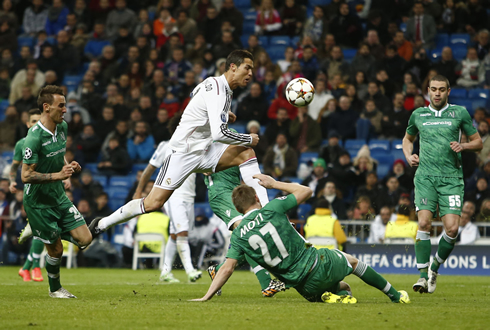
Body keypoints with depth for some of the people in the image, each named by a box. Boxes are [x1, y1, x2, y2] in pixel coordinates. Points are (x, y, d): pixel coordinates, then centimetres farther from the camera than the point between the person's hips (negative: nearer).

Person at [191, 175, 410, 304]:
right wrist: (275, 184, 13)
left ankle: (341, 294, -4)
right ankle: (394, 295, 39)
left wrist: (206, 297, -7)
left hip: (305, 287, 2)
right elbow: (306, 191, 5)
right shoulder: (271, 209, -8)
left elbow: (227, 268, -10)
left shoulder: (239, 235, -3)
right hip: (318, 265, -2)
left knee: (342, 287, 33)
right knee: (351, 261, 31)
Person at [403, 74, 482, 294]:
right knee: (424, 222, -17)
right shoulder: (418, 115, 12)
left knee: (452, 228, -12)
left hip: (452, 178, -1)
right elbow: (408, 139, 30)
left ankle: (435, 268, 13)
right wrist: (409, 156, 10)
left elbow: (478, 142, 13)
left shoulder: (459, 113, 7)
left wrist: (463, 146, -8)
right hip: (425, 177, 1)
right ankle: (423, 275, -12)